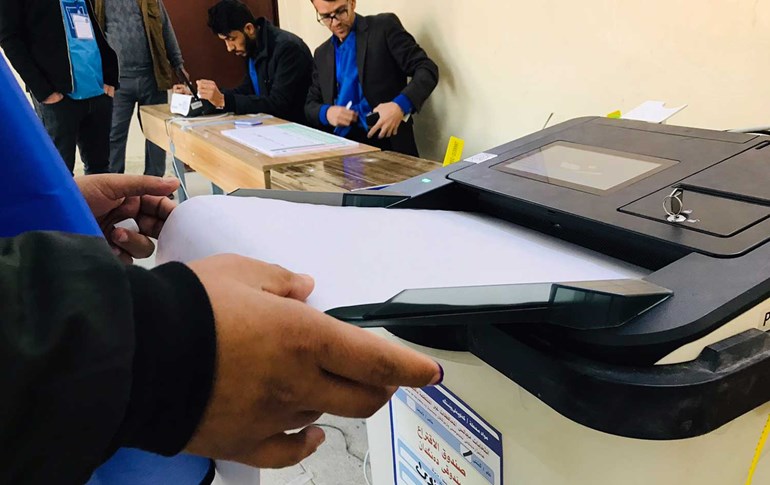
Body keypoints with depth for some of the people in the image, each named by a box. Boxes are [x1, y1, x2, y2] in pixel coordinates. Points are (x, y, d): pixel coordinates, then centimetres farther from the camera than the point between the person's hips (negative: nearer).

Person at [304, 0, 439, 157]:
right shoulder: (322, 54, 15)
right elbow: (310, 105, 15)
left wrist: (401, 105, -25)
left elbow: (427, 69, -7)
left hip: (387, 143, -2)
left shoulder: (385, 26, -1)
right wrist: (326, 113, -9)